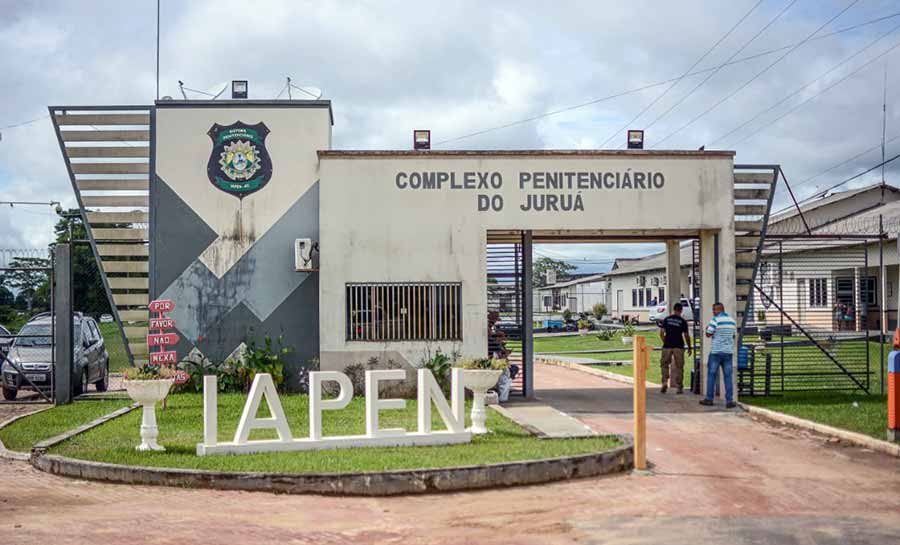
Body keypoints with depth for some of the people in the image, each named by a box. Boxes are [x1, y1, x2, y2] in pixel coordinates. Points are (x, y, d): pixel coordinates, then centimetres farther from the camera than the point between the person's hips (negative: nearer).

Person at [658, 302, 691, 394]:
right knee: (679, 367, 6)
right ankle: (679, 387, 7)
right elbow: (686, 335, 0)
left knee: (664, 365, 12)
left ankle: (664, 383, -3)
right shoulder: (683, 321, -1)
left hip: (667, 346, 1)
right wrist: (689, 347, 10)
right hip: (679, 346, -1)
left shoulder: (666, 319, 4)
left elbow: (661, 333, 1)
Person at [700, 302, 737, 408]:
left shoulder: (715, 320, -10)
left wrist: (707, 329, 12)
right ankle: (729, 400, -1)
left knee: (711, 375, 7)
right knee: (728, 376, 4)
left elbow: (708, 334, -8)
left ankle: (709, 398, 10)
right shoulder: (732, 320, 8)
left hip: (716, 351, -4)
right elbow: (734, 335, 15)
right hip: (728, 351, 4)